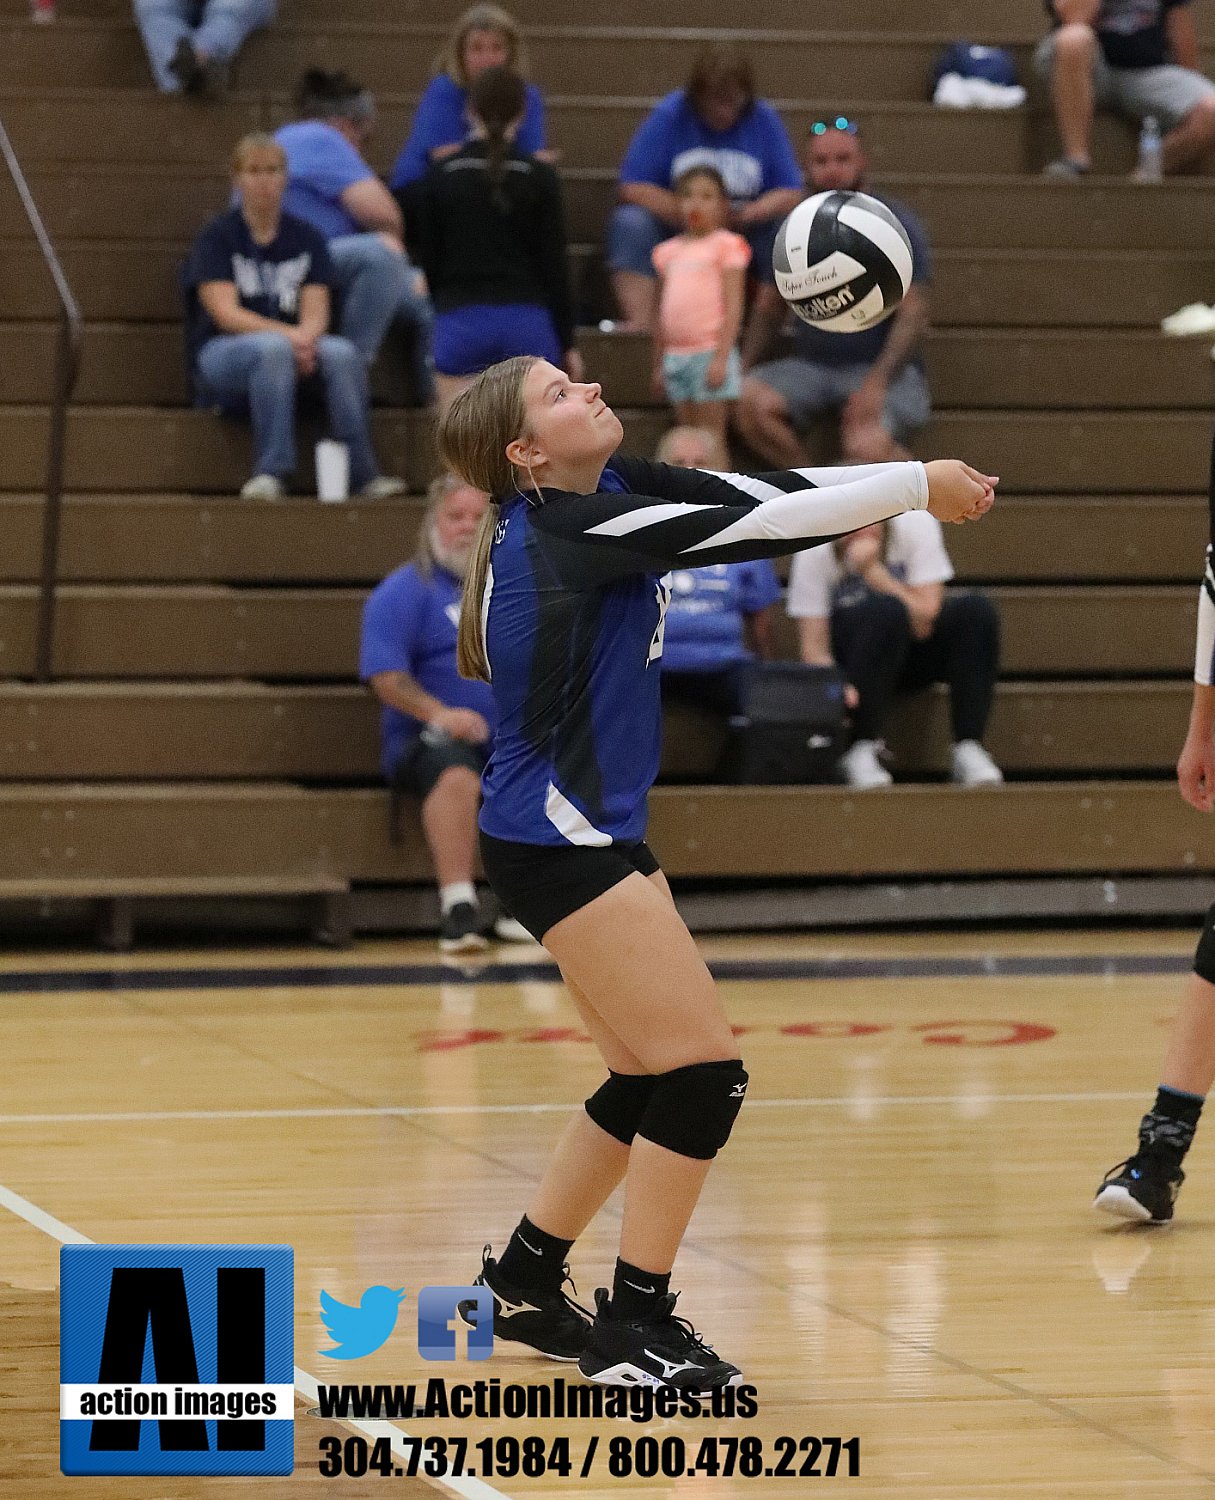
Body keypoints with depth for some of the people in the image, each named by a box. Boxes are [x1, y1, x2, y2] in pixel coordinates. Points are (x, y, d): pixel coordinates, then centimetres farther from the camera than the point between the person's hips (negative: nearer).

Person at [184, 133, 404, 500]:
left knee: (343, 352, -29)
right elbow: (225, 314, -12)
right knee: (273, 348, -38)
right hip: (221, 354, -3)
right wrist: (288, 335, -27)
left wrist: (306, 336, -24)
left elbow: (316, 313, 1)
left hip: (294, 349, 3)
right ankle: (272, 470, -39)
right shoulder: (217, 237, 0)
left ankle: (362, 471, -31)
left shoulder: (305, 238, 11)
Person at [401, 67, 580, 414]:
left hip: (460, 320, 0)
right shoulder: (539, 178, 0)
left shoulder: (441, 175, 3)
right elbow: (554, 266, 1)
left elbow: (428, 258, 6)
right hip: (526, 319, 0)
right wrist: (567, 342, 8)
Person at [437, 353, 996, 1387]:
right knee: (705, 1072, -8)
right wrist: (918, 487, -11)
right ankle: (634, 1330, 1)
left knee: (652, 1085, 13)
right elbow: (760, 526, -20)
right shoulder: (568, 530, -19)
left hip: (599, 835, 9)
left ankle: (522, 1282, 27)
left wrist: (920, 481, -9)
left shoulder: (614, 493, 7)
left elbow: (763, 494, 2)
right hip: (554, 846, -9)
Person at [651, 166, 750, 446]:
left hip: (710, 353, -6)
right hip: (676, 356, 6)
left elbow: (733, 307, -9)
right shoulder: (669, 251, 15)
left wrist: (721, 358, -16)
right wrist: (658, 364, 17)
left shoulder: (726, 245, -2)